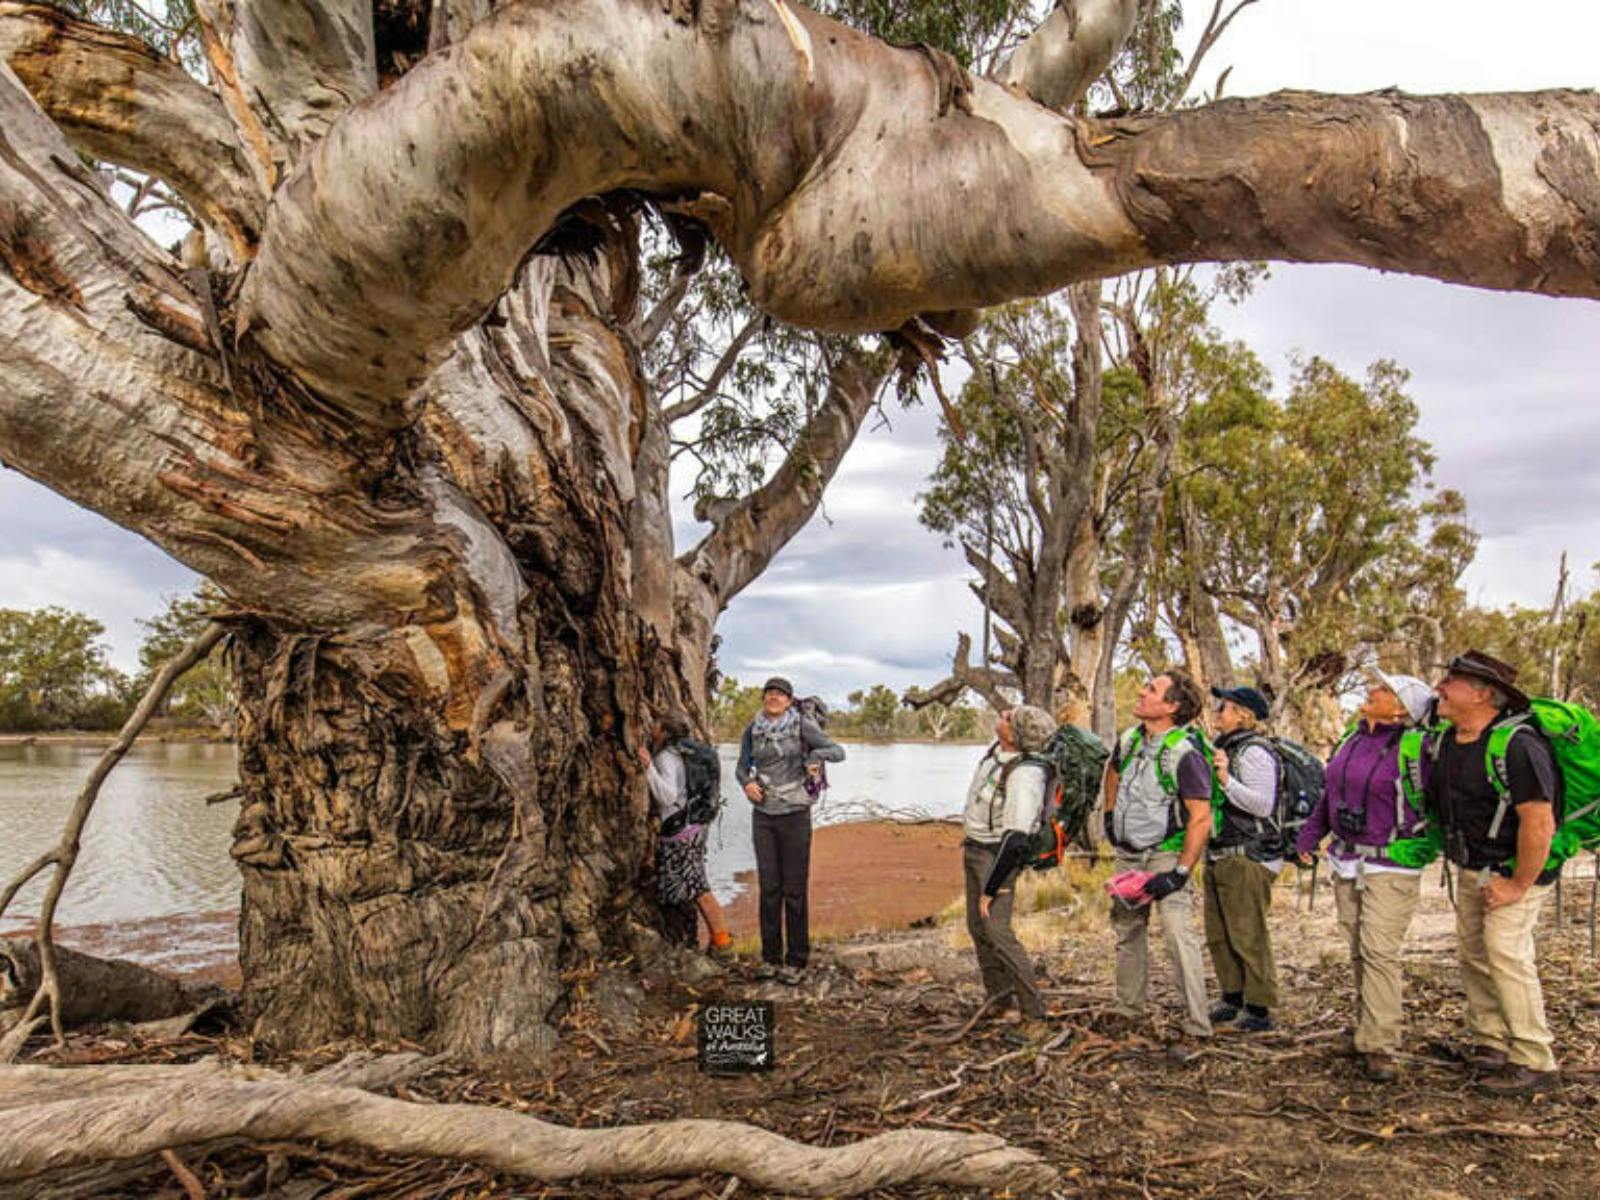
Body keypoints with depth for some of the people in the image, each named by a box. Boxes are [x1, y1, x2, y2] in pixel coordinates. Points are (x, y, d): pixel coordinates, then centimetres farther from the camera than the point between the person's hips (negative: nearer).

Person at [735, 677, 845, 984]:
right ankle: (770, 958, 17)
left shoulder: (802, 727, -7)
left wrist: (815, 755, -33)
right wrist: (747, 783, -10)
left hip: (795, 815, -3)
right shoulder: (752, 731, 3)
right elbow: (742, 768, 13)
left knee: (795, 889, 1)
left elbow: (838, 752, -11)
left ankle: (796, 961, 11)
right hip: (763, 816, 3)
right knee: (769, 887, 7)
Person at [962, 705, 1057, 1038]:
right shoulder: (997, 749, -3)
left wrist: (990, 889, -24)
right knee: (978, 927, 14)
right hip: (976, 848, 9)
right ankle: (1000, 1000, 25)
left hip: (999, 855, -9)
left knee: (996, 931, -14)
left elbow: (1015, 839, -29)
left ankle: (1033, 1013, -4)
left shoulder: (1024, 776, -30)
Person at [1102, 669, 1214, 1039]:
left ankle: (1197, 1022, -5)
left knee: (1178, 933, -13)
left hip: (1166, 856, -8)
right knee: (1127, 928, 17)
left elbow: (1201, 819, -22)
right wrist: (1110, 813, 19)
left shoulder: (1185, 753, -22)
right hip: (1127, 855, 8)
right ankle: (1129, 1007, 33)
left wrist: (1180, 873, -23)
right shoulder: (1129, 740, 1)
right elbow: (1113, 772, 26)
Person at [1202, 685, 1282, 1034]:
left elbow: (1263, 804, -23)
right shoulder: (1223, 746, 15)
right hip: (1219, 854, 10)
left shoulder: (1254, 752, -14)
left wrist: (1226, 780, -30)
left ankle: (1259, 1009, 5)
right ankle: (1232, 999, 26)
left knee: (1248, 935, -4)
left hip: (1247, 857, -10)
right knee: (1218, 935, 15)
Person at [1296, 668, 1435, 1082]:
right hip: (1345, 861, 7)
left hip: (1391, 866, -7)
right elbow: (1331, 792, 17)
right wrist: (1309, 835, 18)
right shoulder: (1353, 737, 8)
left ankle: (1379, 1048, -5)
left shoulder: (1415, 747, -14)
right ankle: (1369, 1024, 27)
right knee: (1359, 950, 14)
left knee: (1380, 951, -10)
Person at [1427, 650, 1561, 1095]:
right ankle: (1489, 1042, 27)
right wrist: (1457, 856, 17)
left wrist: (1519, 886, -22)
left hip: (1512, 871, -9)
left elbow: (1539, 823, -28)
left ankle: (1534, 1062, 1)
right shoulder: (1445, 741, 2)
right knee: (1473, 954, 14)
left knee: (1506, 956, -9)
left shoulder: (1517, 746, -25)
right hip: (1471, 871, 9)